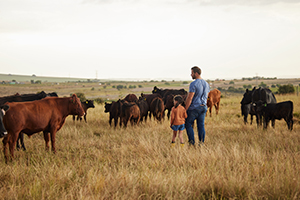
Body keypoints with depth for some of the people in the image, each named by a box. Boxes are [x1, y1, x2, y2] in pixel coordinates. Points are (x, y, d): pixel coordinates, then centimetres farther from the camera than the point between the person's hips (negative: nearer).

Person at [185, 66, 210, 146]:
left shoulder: (193, 84, -16)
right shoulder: (206, 84, 9)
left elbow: (189, 98, -18)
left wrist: (185, 109, -12)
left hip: (194, 107, -7)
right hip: (203, 107, 7)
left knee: (188, 124, 6)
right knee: (201, 125, 9)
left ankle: (192, 142, 3)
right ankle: (201, 143, 9)